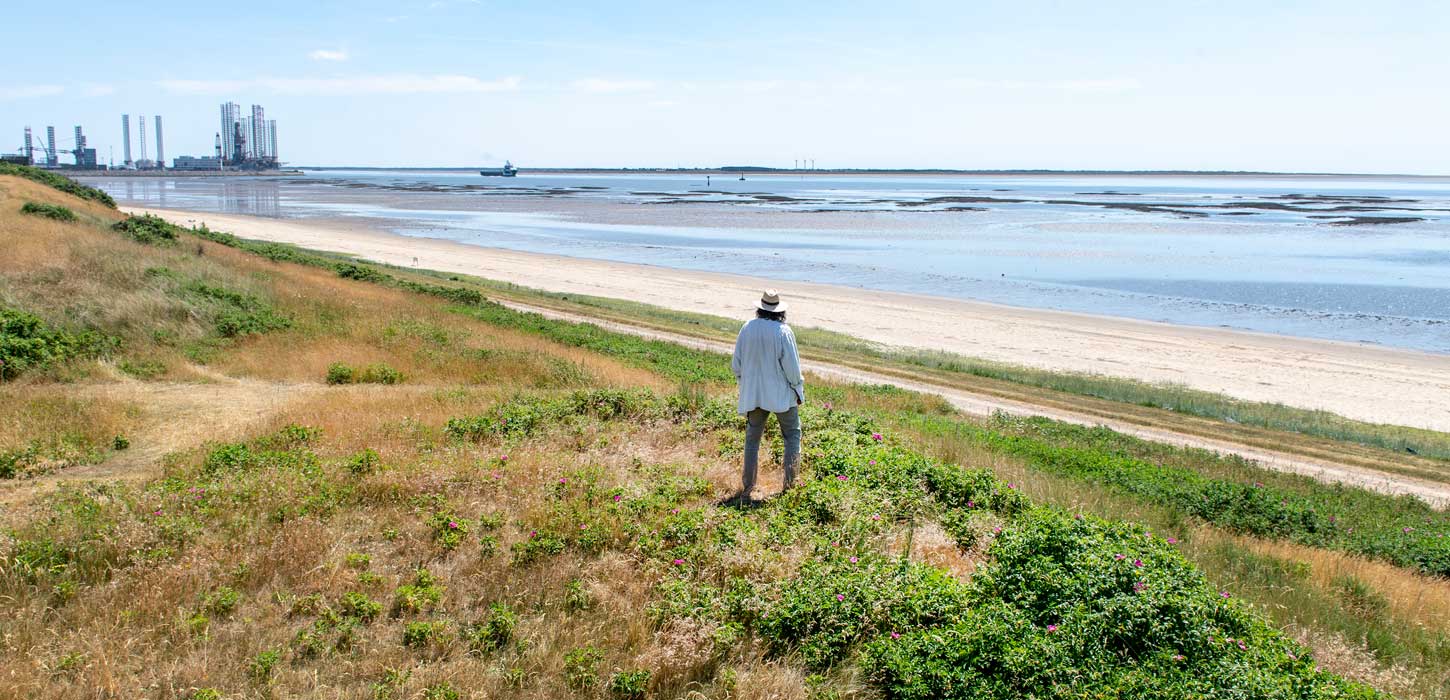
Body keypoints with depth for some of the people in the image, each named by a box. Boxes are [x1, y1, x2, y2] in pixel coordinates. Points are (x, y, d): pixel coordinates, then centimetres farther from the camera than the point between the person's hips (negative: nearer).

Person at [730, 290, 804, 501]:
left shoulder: (747, 328, -3)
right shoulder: (783, 332, -16)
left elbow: (736, 364, 4)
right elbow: (792, 367, -13)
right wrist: (798, 390, 1)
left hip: (753, 394, 4)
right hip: (781, 393, -4)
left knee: (752, 439, 13)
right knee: (792, 435, 13)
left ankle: (747, 488, 14)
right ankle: (789, 482, 7)